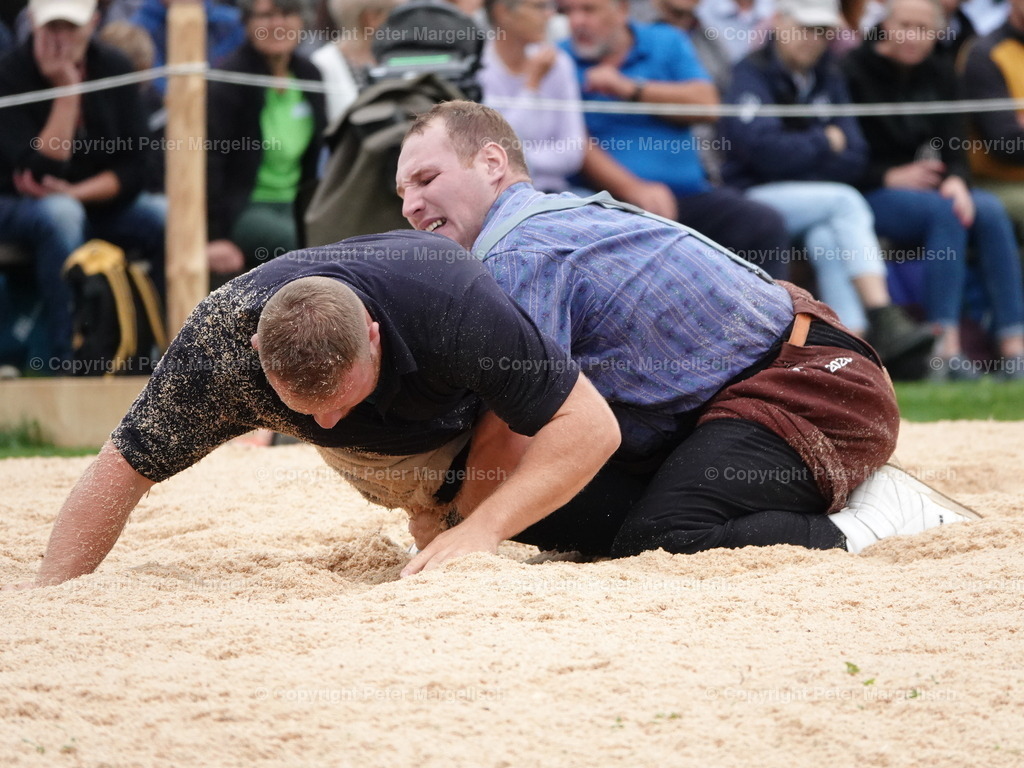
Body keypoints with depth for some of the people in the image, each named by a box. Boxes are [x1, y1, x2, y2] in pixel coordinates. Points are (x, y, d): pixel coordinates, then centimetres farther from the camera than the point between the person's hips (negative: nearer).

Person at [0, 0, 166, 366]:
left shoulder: (114, 69, -4)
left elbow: (132, 168, -5)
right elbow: (41, 169, -24)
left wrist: (76, 193, -21)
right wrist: (67, 90, -26)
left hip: (98, 200, 4)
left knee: (170, 216, -25)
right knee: (61, 214, -38)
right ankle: (65, 360, -35)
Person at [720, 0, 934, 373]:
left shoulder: (829, 80, 15)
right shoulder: (752, 74, -3)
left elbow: (854, 159, 5)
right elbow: (762, 147, -18)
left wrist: (797, 156, -9)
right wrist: (825, 143, -4)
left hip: (812, 197, 4)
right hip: (754, 199, -4)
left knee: (827, 239, -30)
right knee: (846, 202, -28)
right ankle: (884, 320, -39)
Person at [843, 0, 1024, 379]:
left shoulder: (939, 74, 12)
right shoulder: (854, 73, -6)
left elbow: (955, 146, 5)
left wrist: (956, 180, -16)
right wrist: (890, 177, -17)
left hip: (929, 187, 6)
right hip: (867, 194, -6)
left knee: (989, 209, -24)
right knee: (944, 211, -34)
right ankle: (946, 348, -39)